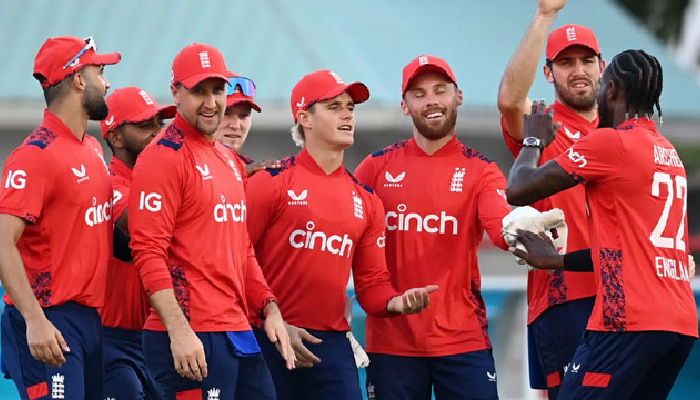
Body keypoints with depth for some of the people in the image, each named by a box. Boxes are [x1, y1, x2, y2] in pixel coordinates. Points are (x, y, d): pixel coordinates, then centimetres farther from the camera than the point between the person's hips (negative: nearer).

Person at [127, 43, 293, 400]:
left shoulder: (226, 160, 19)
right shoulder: (163, 157, -8)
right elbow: (148, 252, -16)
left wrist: (269, 309, 14)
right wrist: (179, 330, -22)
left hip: (239, 334, 9)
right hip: (190, 337, -9)